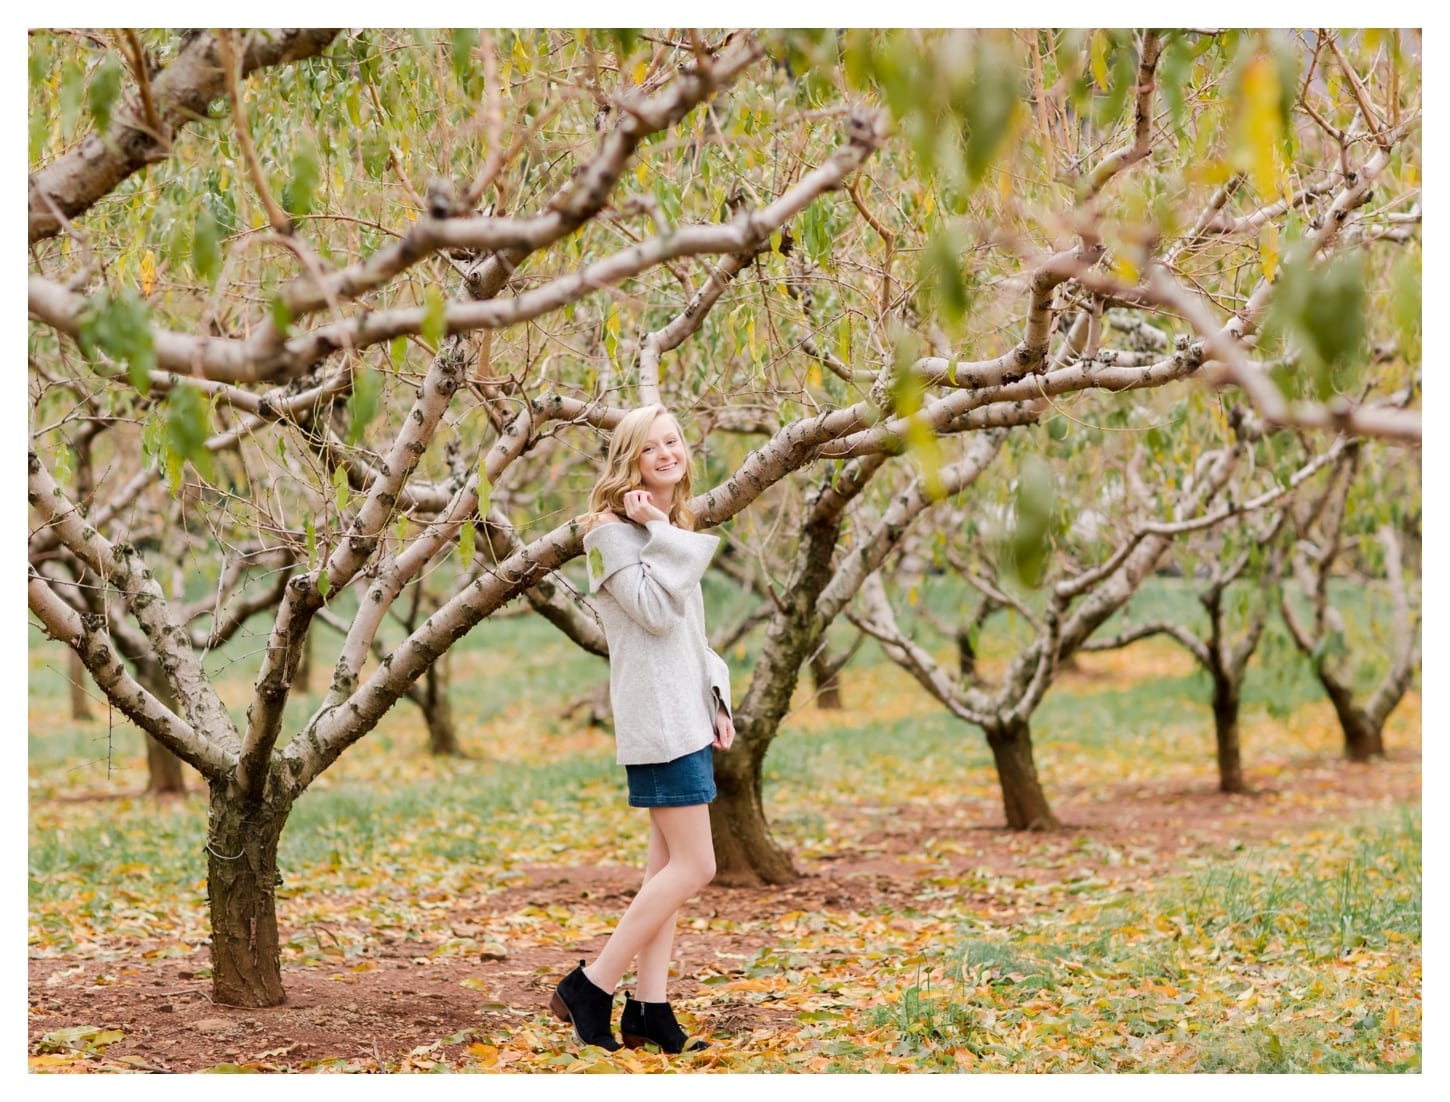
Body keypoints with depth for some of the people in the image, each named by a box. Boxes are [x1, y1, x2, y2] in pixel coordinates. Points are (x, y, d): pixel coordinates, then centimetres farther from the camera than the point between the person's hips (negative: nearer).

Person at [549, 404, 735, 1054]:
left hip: (689, 714, 9)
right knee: (692, 867, -11)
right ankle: (589, 988, -6)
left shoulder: (672, 530, 18)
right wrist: (656, 535, -17)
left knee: (668, 866, 8)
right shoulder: (614, 530, -10)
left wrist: (717, 701, 16)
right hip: (658, 718, -9)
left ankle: (648, 1010, 11)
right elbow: (654, 612, -20)